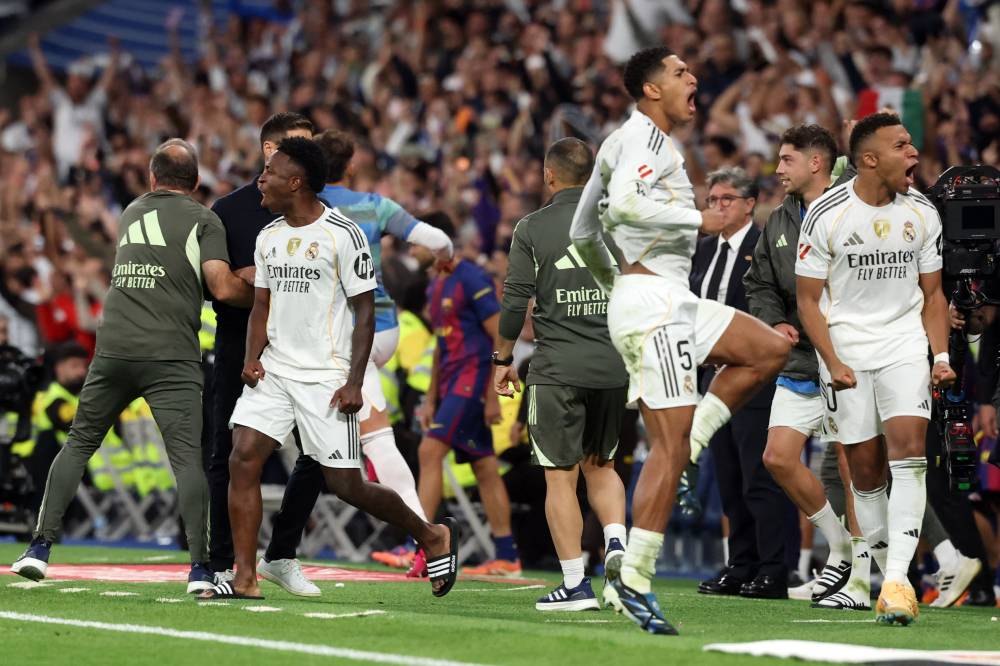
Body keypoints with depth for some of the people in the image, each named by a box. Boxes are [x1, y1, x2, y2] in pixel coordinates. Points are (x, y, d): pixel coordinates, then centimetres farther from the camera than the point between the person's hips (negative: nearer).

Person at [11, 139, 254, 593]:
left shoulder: (131, 214, 18)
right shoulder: (203, 220, 3)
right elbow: (223, 288, -8)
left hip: (113, 349, 4)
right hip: (171, 357, -4)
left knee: (79, 444, 15)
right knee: (187, 457, -6)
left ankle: (41, 545, 11)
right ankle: (199, 566, -13)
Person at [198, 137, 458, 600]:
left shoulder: (343, 236, -11)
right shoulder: (268, 237, 10)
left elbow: (365, 312, -9)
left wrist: (354, 383, -15)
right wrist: (252, 358, 0)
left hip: (325, 378, -6)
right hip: (274, 371, 6)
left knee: (344, 484, -3)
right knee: (242, 459, -9)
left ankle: (433, 537, 20)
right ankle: (244, 579, -5)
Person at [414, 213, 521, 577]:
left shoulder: (472, 279, -12)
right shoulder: (436, 286, 16)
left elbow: (502, 339, -14)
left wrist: (493, 395, -17)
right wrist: (430, 400, 20)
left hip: (473, 377, -9)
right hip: (452, 382, 9)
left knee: (430, 451, -17)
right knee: (484, 468, 8)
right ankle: (506, 557, 10)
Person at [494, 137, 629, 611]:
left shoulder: (532, 229, -3)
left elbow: (515, 302, -5)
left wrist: (502, 359, 8)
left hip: (557, 369, -3)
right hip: (614, 367, 4)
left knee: (561, 476, 1)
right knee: (600, 465, 20)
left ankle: (575, 584, -2)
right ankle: (616, 541, -4)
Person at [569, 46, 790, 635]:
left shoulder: (622, 142, 21)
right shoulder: (647, 138, -9)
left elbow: (583, 232, 26)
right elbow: (624, 204, -27)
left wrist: (615, 283, 34)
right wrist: (698, 220, -18)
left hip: (674, 301, 10)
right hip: (653, 302, -10)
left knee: (771, 350, 11)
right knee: (669, 446, -10)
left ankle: (679, 458, 3)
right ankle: (635, 580, -8)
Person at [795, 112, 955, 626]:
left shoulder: (922, 213, 2)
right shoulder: (825, 215, -8)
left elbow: (932, 294, 12)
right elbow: (808, 299, -3)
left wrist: (941, 356, -1)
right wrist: (833, 364, -13)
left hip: (904, 340, 1)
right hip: (845, 346, -1)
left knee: (908, 446, -17)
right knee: (866, 467, 1)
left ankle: (898, 579, -22)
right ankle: (889, 576, 15)